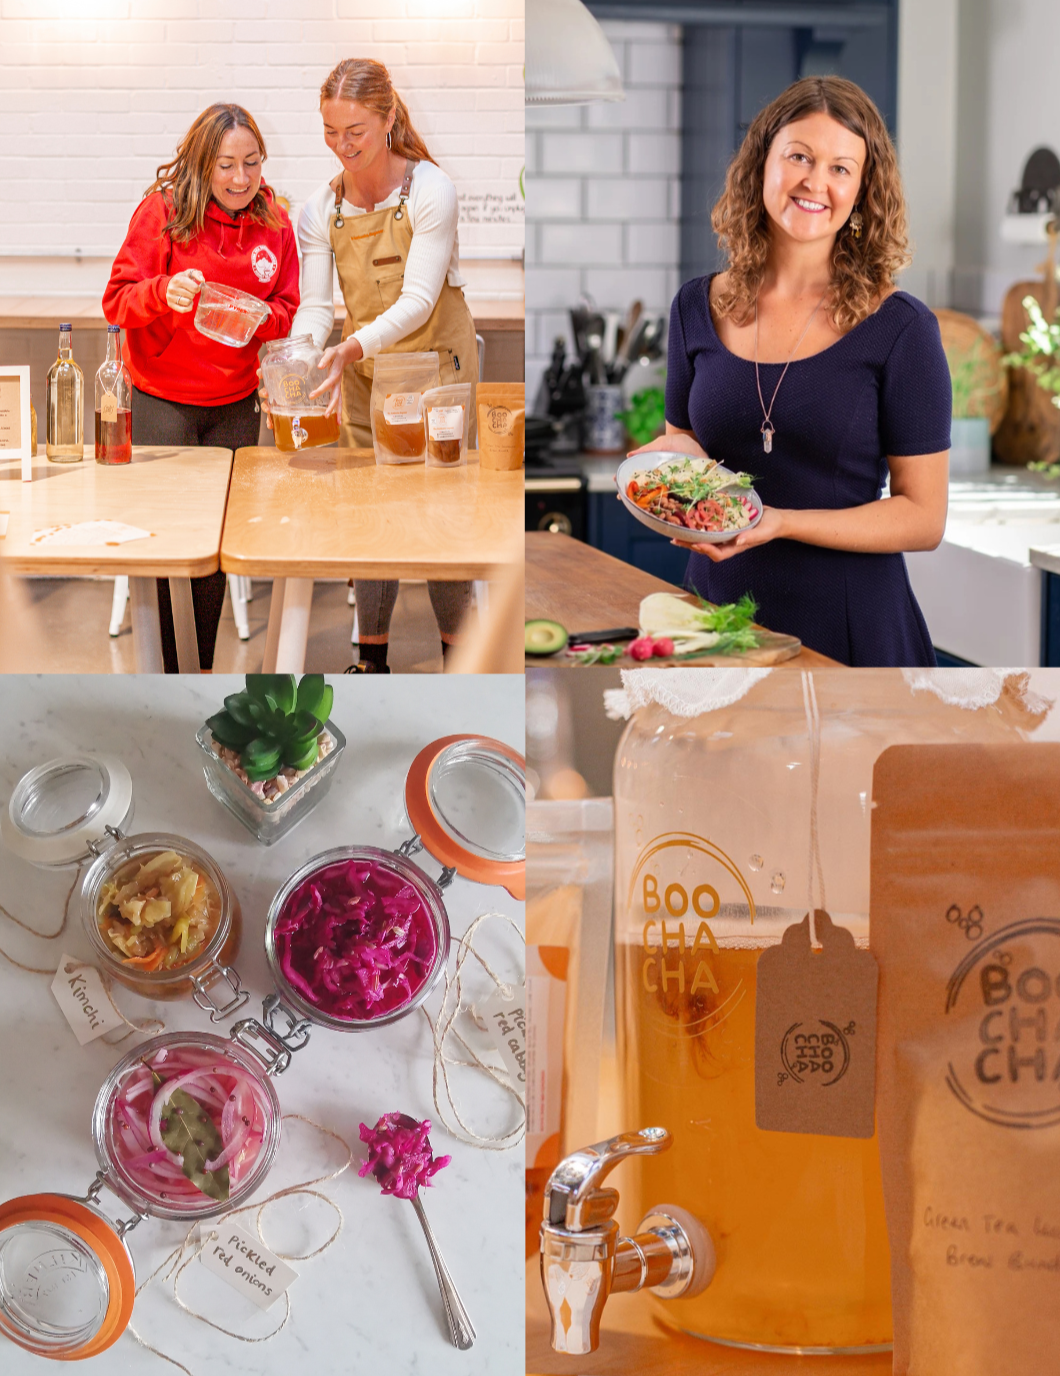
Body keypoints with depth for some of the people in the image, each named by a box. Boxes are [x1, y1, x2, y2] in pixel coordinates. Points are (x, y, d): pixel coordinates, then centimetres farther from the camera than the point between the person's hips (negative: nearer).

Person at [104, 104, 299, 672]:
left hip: (235, 402, 4)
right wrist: (163, 292, -34)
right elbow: (116, 301, -14)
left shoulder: (274, 222, 0)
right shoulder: (162, 210, -11)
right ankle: (160, 669, 9)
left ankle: (204, 664, 20)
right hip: (162, 400, -3)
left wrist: (254, 317, -18)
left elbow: (285, 311, 5)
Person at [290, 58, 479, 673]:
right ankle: (372, 656, 12)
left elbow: (418, 299, -21)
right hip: (363, 369, 4)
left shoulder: (431, 189, -15)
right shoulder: (320, 210, -2)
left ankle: (456, 646, 12)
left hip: (436, 358, -4)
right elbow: (315, 307, -5)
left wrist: (355, 346, -36)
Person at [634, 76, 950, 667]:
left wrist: (778, 522, -22)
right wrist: (670, 457, -9)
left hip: (851, 630, -3)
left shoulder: (899, 327, -10)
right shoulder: (698, 309, 2)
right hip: (717, 611, 4)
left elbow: (924, 517, -9)